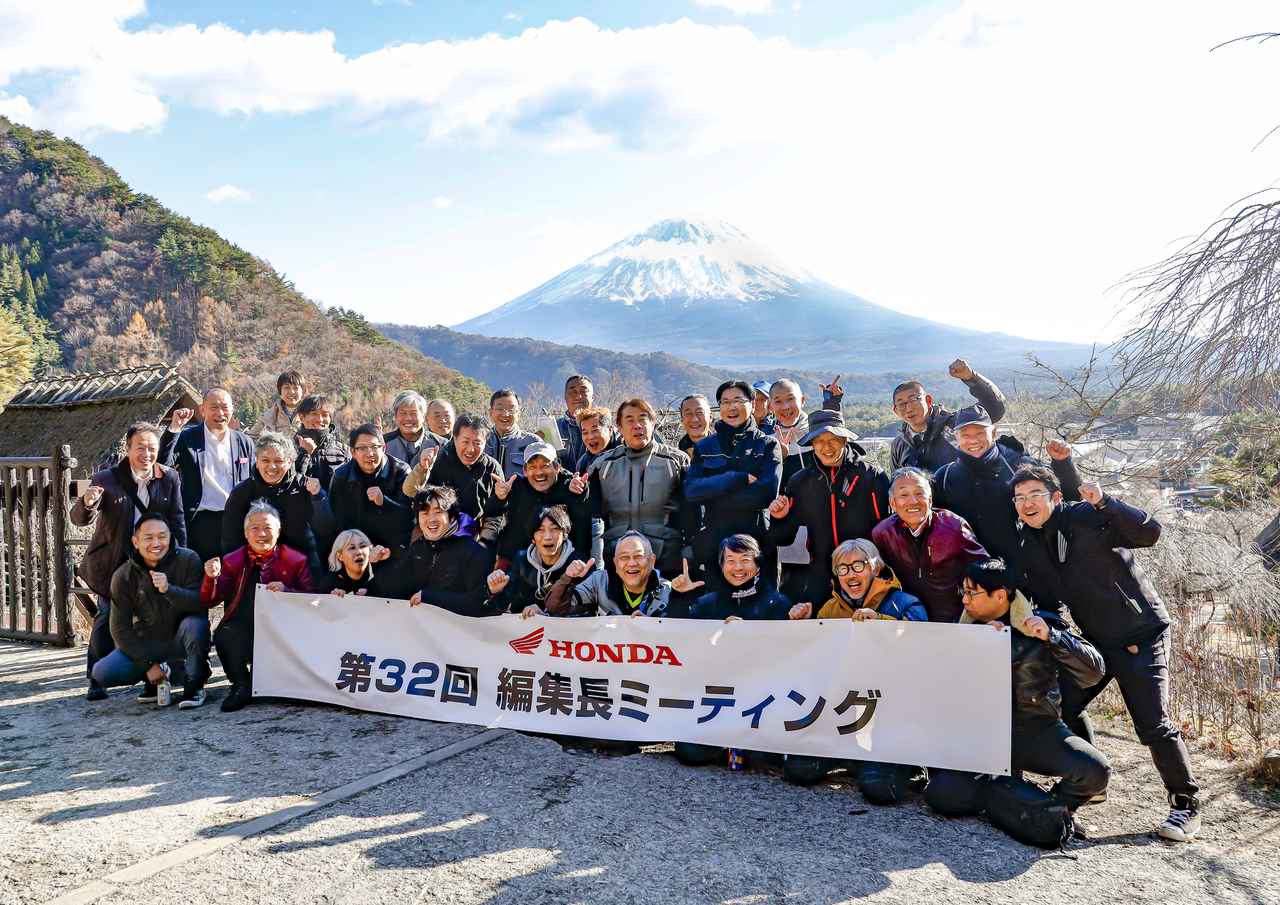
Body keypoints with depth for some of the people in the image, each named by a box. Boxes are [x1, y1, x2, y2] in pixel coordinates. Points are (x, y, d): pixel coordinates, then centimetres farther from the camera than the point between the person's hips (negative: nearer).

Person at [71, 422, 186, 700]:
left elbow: (177, 521, -1)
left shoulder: (169, 478, -5)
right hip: (112, 562, -2)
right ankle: (96, 680, 8)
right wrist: (87, 502, -38)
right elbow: (80, 520, -15)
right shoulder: (106, 479, -11)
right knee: (107, 618, -3)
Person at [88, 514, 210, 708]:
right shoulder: (123, 576, -7)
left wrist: (168, 589, -39)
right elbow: (120, 628, -5)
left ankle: (194, 684, -12)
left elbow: (202, 603, -22)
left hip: (180, 640, -2)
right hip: (147, 644, 2)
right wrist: (148, 664, -13)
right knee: (101, 673, -19)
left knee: (195, 624, -35)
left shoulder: (188, 560, -13)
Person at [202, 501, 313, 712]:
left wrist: (286, 591, -17)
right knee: (224, 634, -30)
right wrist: (212, 578, -13)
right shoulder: (232, 561, 13)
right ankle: (241, 685, -6)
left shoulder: (296, 561, 7)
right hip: (242, 635, 1)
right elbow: (209, 602, 7)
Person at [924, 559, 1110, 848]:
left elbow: (1093, 672, -6)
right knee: (942, 792, -22)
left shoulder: (1040, 625, 0)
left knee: (1095, 771, -28)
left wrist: (1050, 637, -19)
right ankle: (1045, 809, -4)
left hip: (1037, 730, -1)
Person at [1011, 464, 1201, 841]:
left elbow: (1149, 533, -30)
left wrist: (1104, 502, -38)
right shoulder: (1028, 549, 2)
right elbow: (1046, 601, 9)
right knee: (1063, 704, 2)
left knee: (1154, 725, -8)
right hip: (1095, 640, 7)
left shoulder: (1088, 517, -17)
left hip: (1142, 636, -6)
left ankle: (1186, 804, 12)